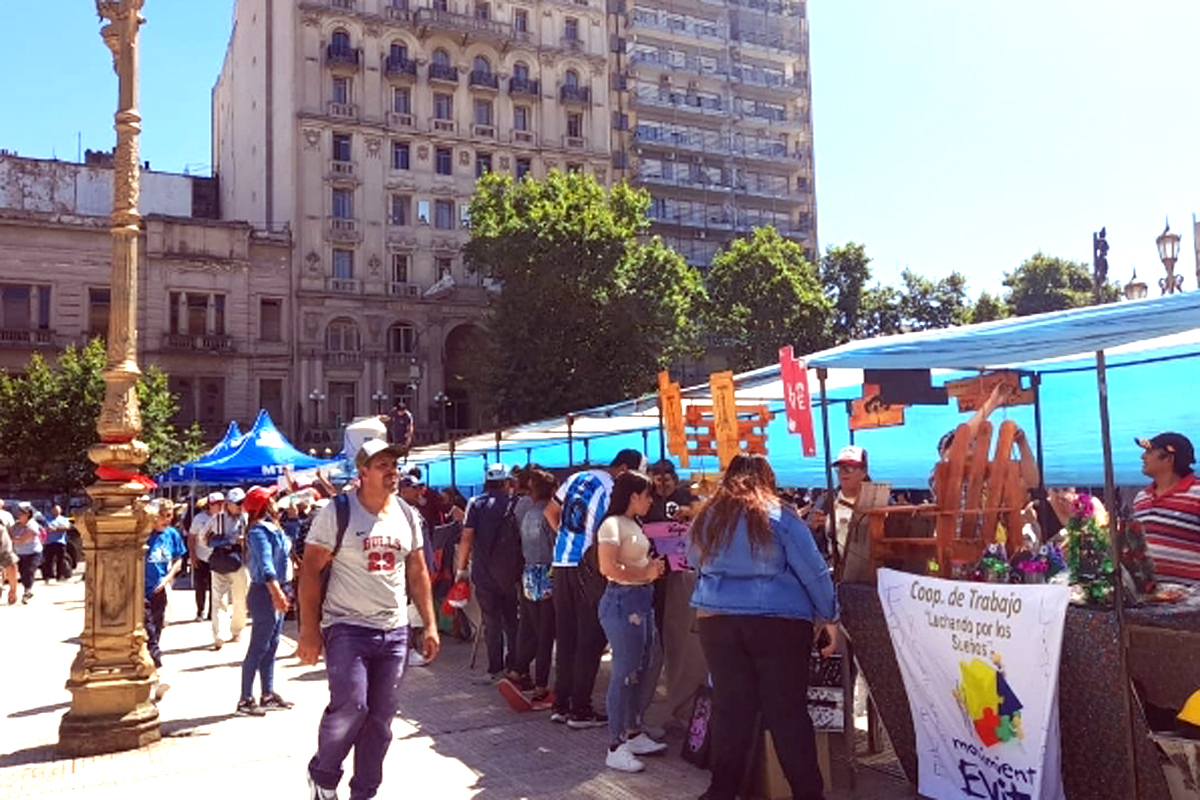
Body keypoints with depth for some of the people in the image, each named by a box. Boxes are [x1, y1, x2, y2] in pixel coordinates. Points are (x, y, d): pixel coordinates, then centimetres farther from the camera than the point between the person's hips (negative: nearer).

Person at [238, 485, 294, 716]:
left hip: (276, 590, 9)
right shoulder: (259, 530, -16)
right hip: (264, 593, -9)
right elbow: (265, 563, -28)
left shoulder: (274, 528, 13)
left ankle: (268, 695, 22)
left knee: (271, 646, 14)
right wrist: (276, 592, -38)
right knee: (258, 648, -4)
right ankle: (245, 699, 3)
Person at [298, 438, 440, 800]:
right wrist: (309, 630, -12)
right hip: (347, 628, -5)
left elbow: (418, 574, 13)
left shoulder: (406, 515, 7)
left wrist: (430, 625, 8)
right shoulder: (337, 512, -8)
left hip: (395, 631, 5)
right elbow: (310, 571, -8)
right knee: (350, 706, -13)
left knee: (381, 717, 8)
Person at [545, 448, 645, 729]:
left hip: (562, 562, 8)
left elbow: (551, 511, 17)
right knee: (590, 640, 3)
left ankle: (561, 705, 21)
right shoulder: (611, 491, -14)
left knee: (565, 636, 14)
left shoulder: (576, 478, 9)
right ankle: (581, 710, 8)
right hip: (587, 567, -7)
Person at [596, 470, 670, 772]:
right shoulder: (612, 524, -13)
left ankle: (634, 734, 27)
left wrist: (653, 566, 6)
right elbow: (608, 567, -23)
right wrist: (645, 573, -15)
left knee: (640, 671, 15)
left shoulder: (633, 524, 15)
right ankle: (616, 748, 2)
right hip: (622, 601, -10)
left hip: (642, 600, 10)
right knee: (624, 673, -6)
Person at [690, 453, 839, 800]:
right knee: (788, 711, 4)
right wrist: (829, 617, 5)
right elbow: (814, 571, -4)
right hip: (778, 623, -3)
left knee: (729, 707, 10)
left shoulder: (706, 517, 7)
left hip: (716, 619, 3)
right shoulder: (778, 515, -5)